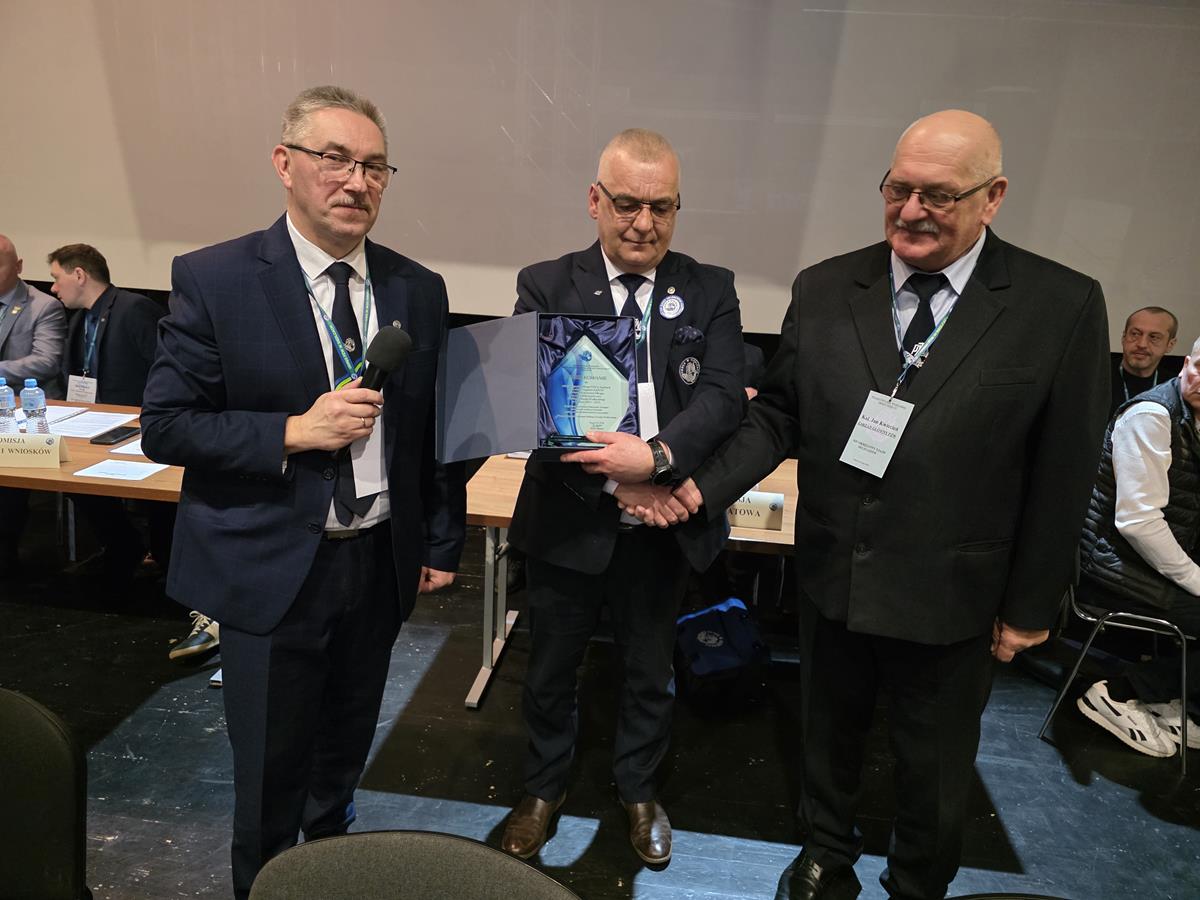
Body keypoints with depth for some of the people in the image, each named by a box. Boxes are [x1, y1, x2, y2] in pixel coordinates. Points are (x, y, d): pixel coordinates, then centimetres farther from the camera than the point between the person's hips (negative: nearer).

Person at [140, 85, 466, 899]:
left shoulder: (418, 291, 0)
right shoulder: (214, 279, -10)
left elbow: (437, 430, 5)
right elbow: (165, 427, -10)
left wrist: (442, 544, 6)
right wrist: (296, 432, -22)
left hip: (380, 561, 4)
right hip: (272, 567, -4)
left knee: (343, 758, 25)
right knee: (270, 774, 13)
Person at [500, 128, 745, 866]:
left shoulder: (711, 292, 0)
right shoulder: (547, 286, -3)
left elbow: (724, 396, -11)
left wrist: (657, 456, -29)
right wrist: (614, 480, -22)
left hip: (664, 525, 1)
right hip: (569, 522, -1)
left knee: (651, 670, 20)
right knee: (551, 670, 18)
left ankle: (639, 791, 47)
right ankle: (545, 789, 45)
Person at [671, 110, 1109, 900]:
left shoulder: (1062, 306, -10)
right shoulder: (824, 290, -4)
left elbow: (1063, 473, -7)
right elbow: (779, 416, -1)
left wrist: (1031, 606, -3)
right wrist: (702, 487, -15)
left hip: (952, 598, -2)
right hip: (832, 578, 2)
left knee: (935, 769, 19)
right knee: (828, 736, 24)